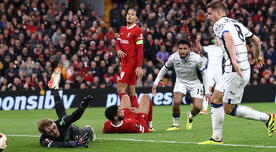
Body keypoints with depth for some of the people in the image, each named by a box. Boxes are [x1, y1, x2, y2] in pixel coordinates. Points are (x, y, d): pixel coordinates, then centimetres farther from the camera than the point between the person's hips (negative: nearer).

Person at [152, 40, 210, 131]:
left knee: (198, 107, -16)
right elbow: (165, 68, 2)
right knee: (176, 101, -26)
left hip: (194, 83, -1)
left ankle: (190, 117, 22)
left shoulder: (196, 59, -24)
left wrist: (207, 92, -11)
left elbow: (204, 74, -11)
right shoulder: (173, 58, -18)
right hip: (180, 82, 1)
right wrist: (156, 82, 2)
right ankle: (175, 124, -2)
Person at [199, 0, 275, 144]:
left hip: (236, 72, -9)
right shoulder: (236, 24, 19)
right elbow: (256, 40, 27)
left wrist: (234, 60, -42)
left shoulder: (219, 24, -7)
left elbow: (228, 38, -30)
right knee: (216, 100, 12)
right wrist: (257, 57, 45)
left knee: (229, 109, -3)